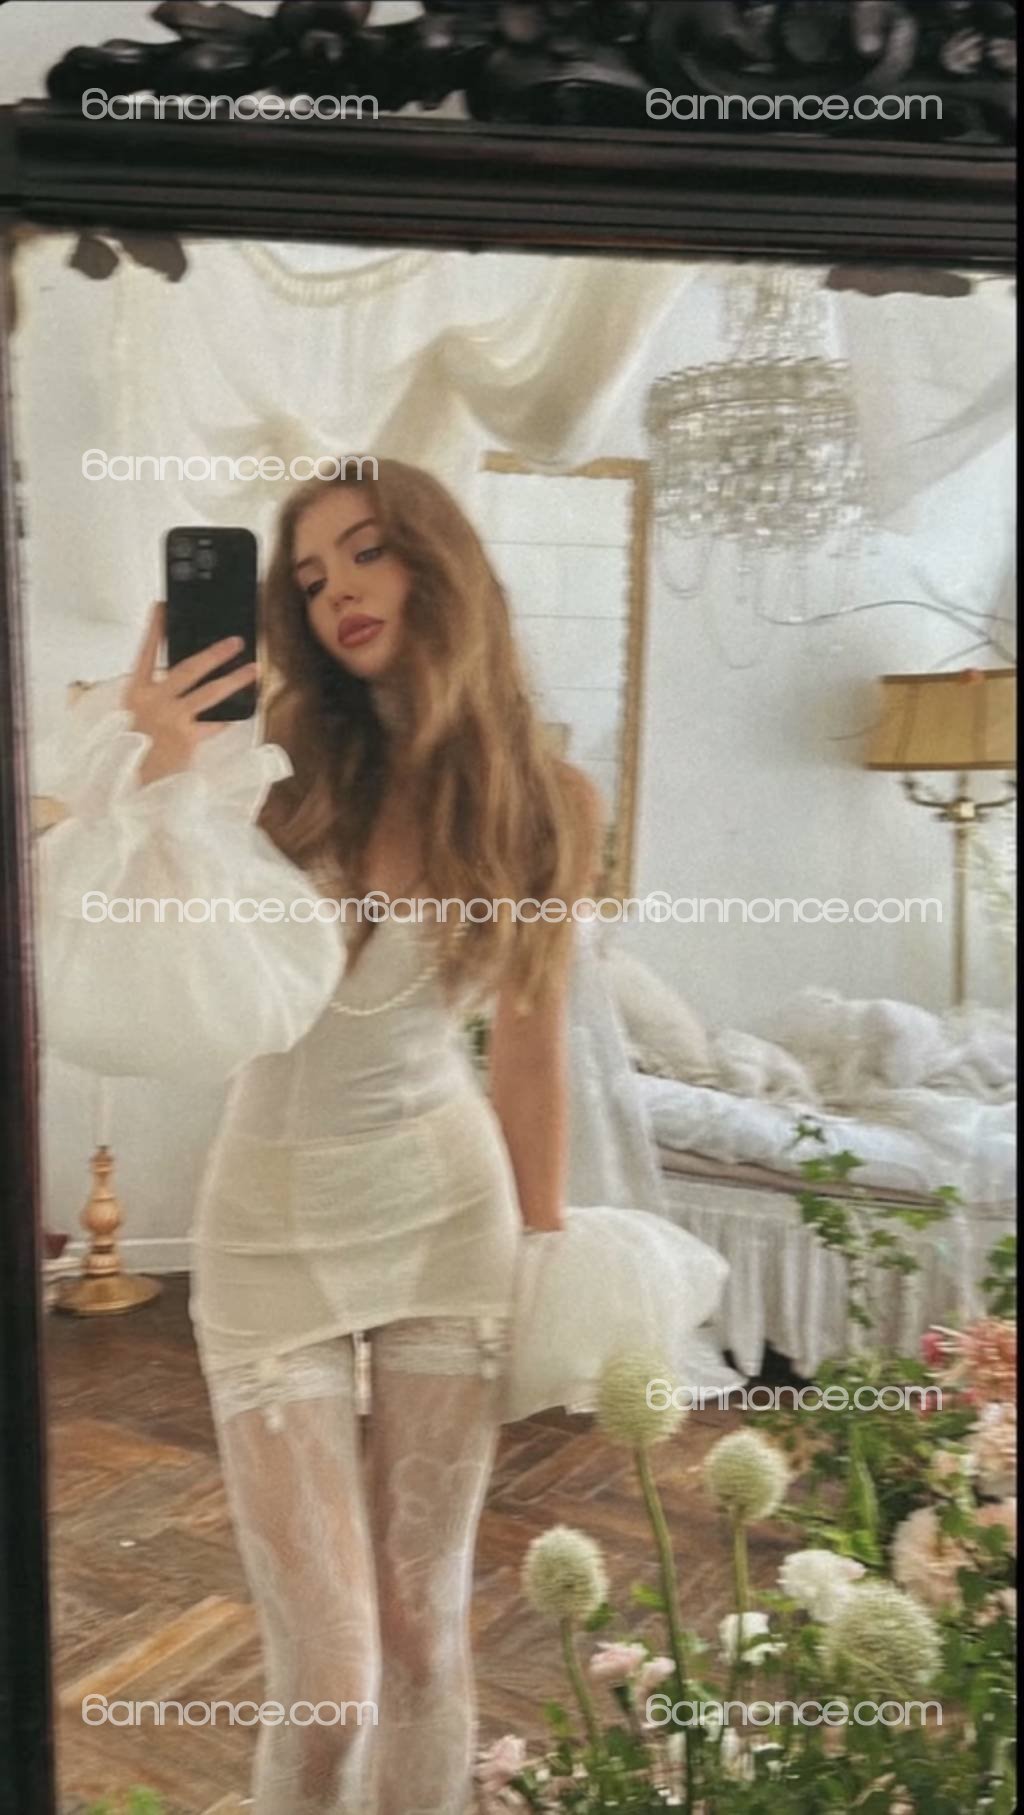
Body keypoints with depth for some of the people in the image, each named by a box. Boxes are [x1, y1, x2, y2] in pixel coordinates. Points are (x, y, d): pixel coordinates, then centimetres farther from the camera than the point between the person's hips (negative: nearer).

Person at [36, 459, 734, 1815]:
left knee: (425, 1624, 14)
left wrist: (549, 1246, 10)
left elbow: (530, 1044, 3)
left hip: (451, 1210, 1)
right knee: (329, 1677, 1)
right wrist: (160, 780, -28)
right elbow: (164, 1005, -19)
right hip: (272, 1221, -1)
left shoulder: (542, 804, -6)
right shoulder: (276, 761, -11)